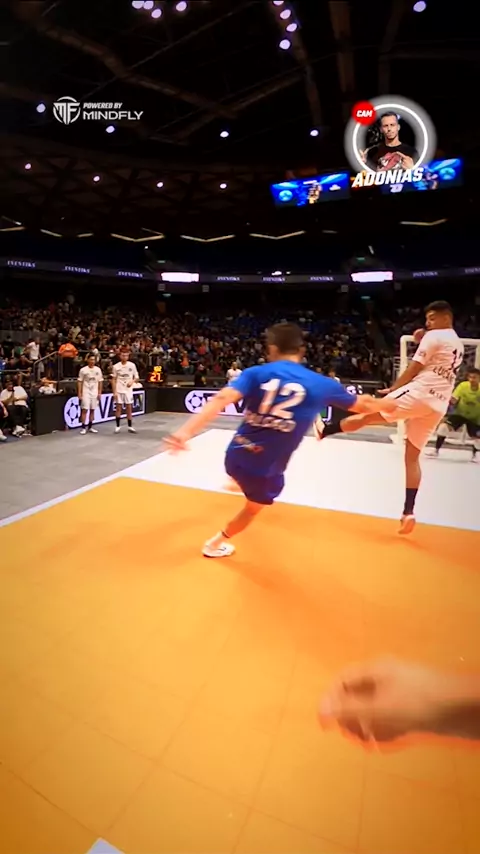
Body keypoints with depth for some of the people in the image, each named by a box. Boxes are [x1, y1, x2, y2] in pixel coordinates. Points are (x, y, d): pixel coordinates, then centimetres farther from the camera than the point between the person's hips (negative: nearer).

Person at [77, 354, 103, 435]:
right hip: (85, 392, -3)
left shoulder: (98, 370, 3)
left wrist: (99, 393, 3)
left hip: (95, 392, 3)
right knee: (85, 410, -6)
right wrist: (79, 393, -7)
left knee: (92, 410, 8)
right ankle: (83, 427, -1)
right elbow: (80, 382, -2)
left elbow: (100, 382, 8)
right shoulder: (83, 370, -4)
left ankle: (90, 427, 17)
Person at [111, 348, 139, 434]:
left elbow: (137, 378, 5)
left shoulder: (132, 365, 0)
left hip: (128, 390, 1)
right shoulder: (116, 366, -2)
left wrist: (132, 381, -16)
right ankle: (117, 426, 11)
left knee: (129, 408, 5)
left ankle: (130, 426, 13)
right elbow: (114, 380, 1)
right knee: (118, 408, 2)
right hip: (119, 390, -1)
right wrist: (114, 392, -5)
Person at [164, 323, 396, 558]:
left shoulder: (256, 373, -5)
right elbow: (363, 405, 12)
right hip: (266, 470, -2)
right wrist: (395, 404, 31)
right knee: (253, 508, 30)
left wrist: (186, 432, -29)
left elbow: (221, 399, -21)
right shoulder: (321, 384, -3)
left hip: (235, 456, 3)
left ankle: (238, 482, 75)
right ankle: (215, 544, 49)